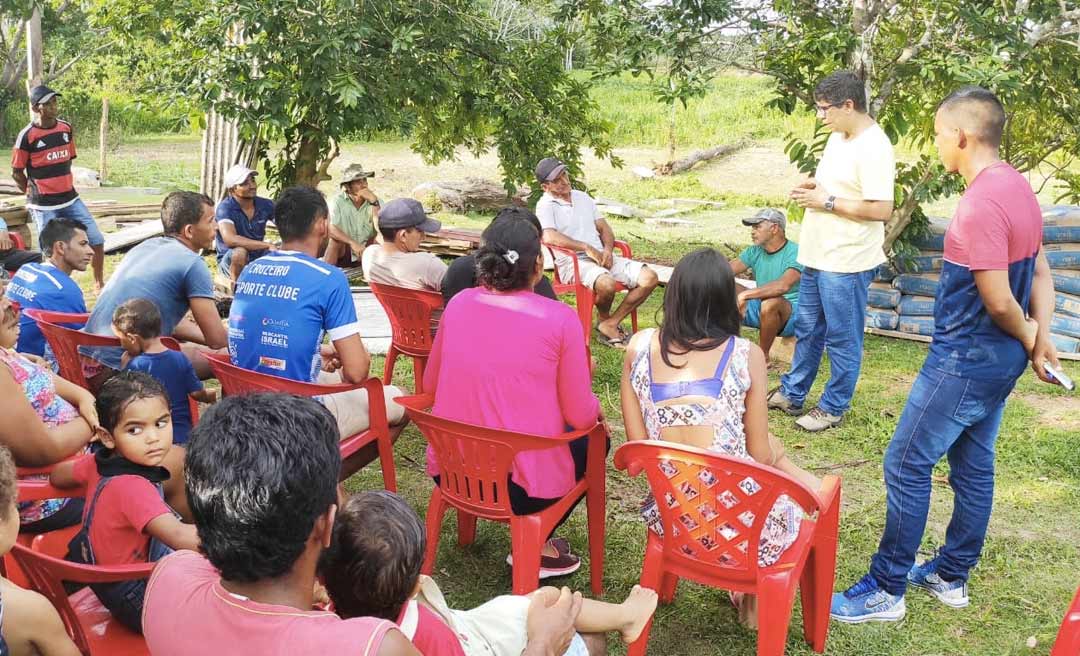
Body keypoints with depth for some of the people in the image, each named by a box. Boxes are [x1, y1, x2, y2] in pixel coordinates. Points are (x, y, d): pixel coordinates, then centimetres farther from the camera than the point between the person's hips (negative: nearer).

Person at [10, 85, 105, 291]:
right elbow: (16, 172, -2)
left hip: (71, 199, 5)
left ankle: (99, 284, 17)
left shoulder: (66, 128, 5)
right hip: (44, 207, -5)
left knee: (97, 241, 2)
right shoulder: (27, 135, -11)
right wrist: (35, 195, 5)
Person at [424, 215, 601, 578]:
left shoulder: (459, 304, -1)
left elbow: (430, 383, 12)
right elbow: (581, 415, -10)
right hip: (522, 486, -6)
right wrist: (595, 408, 13)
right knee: (593, 438, 26)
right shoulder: (560, 318, -14)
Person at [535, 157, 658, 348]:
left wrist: (607, 249, -3)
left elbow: (604, 228, 20)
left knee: (649, 277, -11)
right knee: (607, 284, -38)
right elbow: (549, 237, -20)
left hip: (601, 257, 7)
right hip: (572, 262, -7)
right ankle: (604, 318, -2)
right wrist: (586, 248, -20)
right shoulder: (545, 205, -2)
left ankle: (610, 324, -5)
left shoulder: (583, 197, 21)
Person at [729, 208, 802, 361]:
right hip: (761, 308, 7)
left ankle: (763, 356, -19)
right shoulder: (755, 252, 4)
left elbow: (783, 285, -36)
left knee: (770, 302, -39)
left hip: (792, 313, -7)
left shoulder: (795, 253, -19)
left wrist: (745, 294, -37)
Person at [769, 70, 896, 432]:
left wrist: (827, 201, -20)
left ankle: (833, 408, 19)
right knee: (807, 328, 20)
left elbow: (881, 209, -26)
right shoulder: (838, 137, 9)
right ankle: (791, 394, 34)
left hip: (846, 262, -10)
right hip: (818, 254, 10)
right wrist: (813, 186, 2)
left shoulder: (873, 148, -21)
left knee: (841, 338, 5)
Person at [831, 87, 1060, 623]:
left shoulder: (980, 205, -25)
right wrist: (1040, 337, 0)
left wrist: (1028, 338, -5)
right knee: (973, 466, 17)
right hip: (999, 358, 10)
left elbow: (999, 301, -24)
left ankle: (887, 590, 8)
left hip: (965, 359, -10)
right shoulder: (1017, 186, 7)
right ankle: (951, 575, 31)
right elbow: (1040, 273, 10)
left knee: (906, 465, -1)